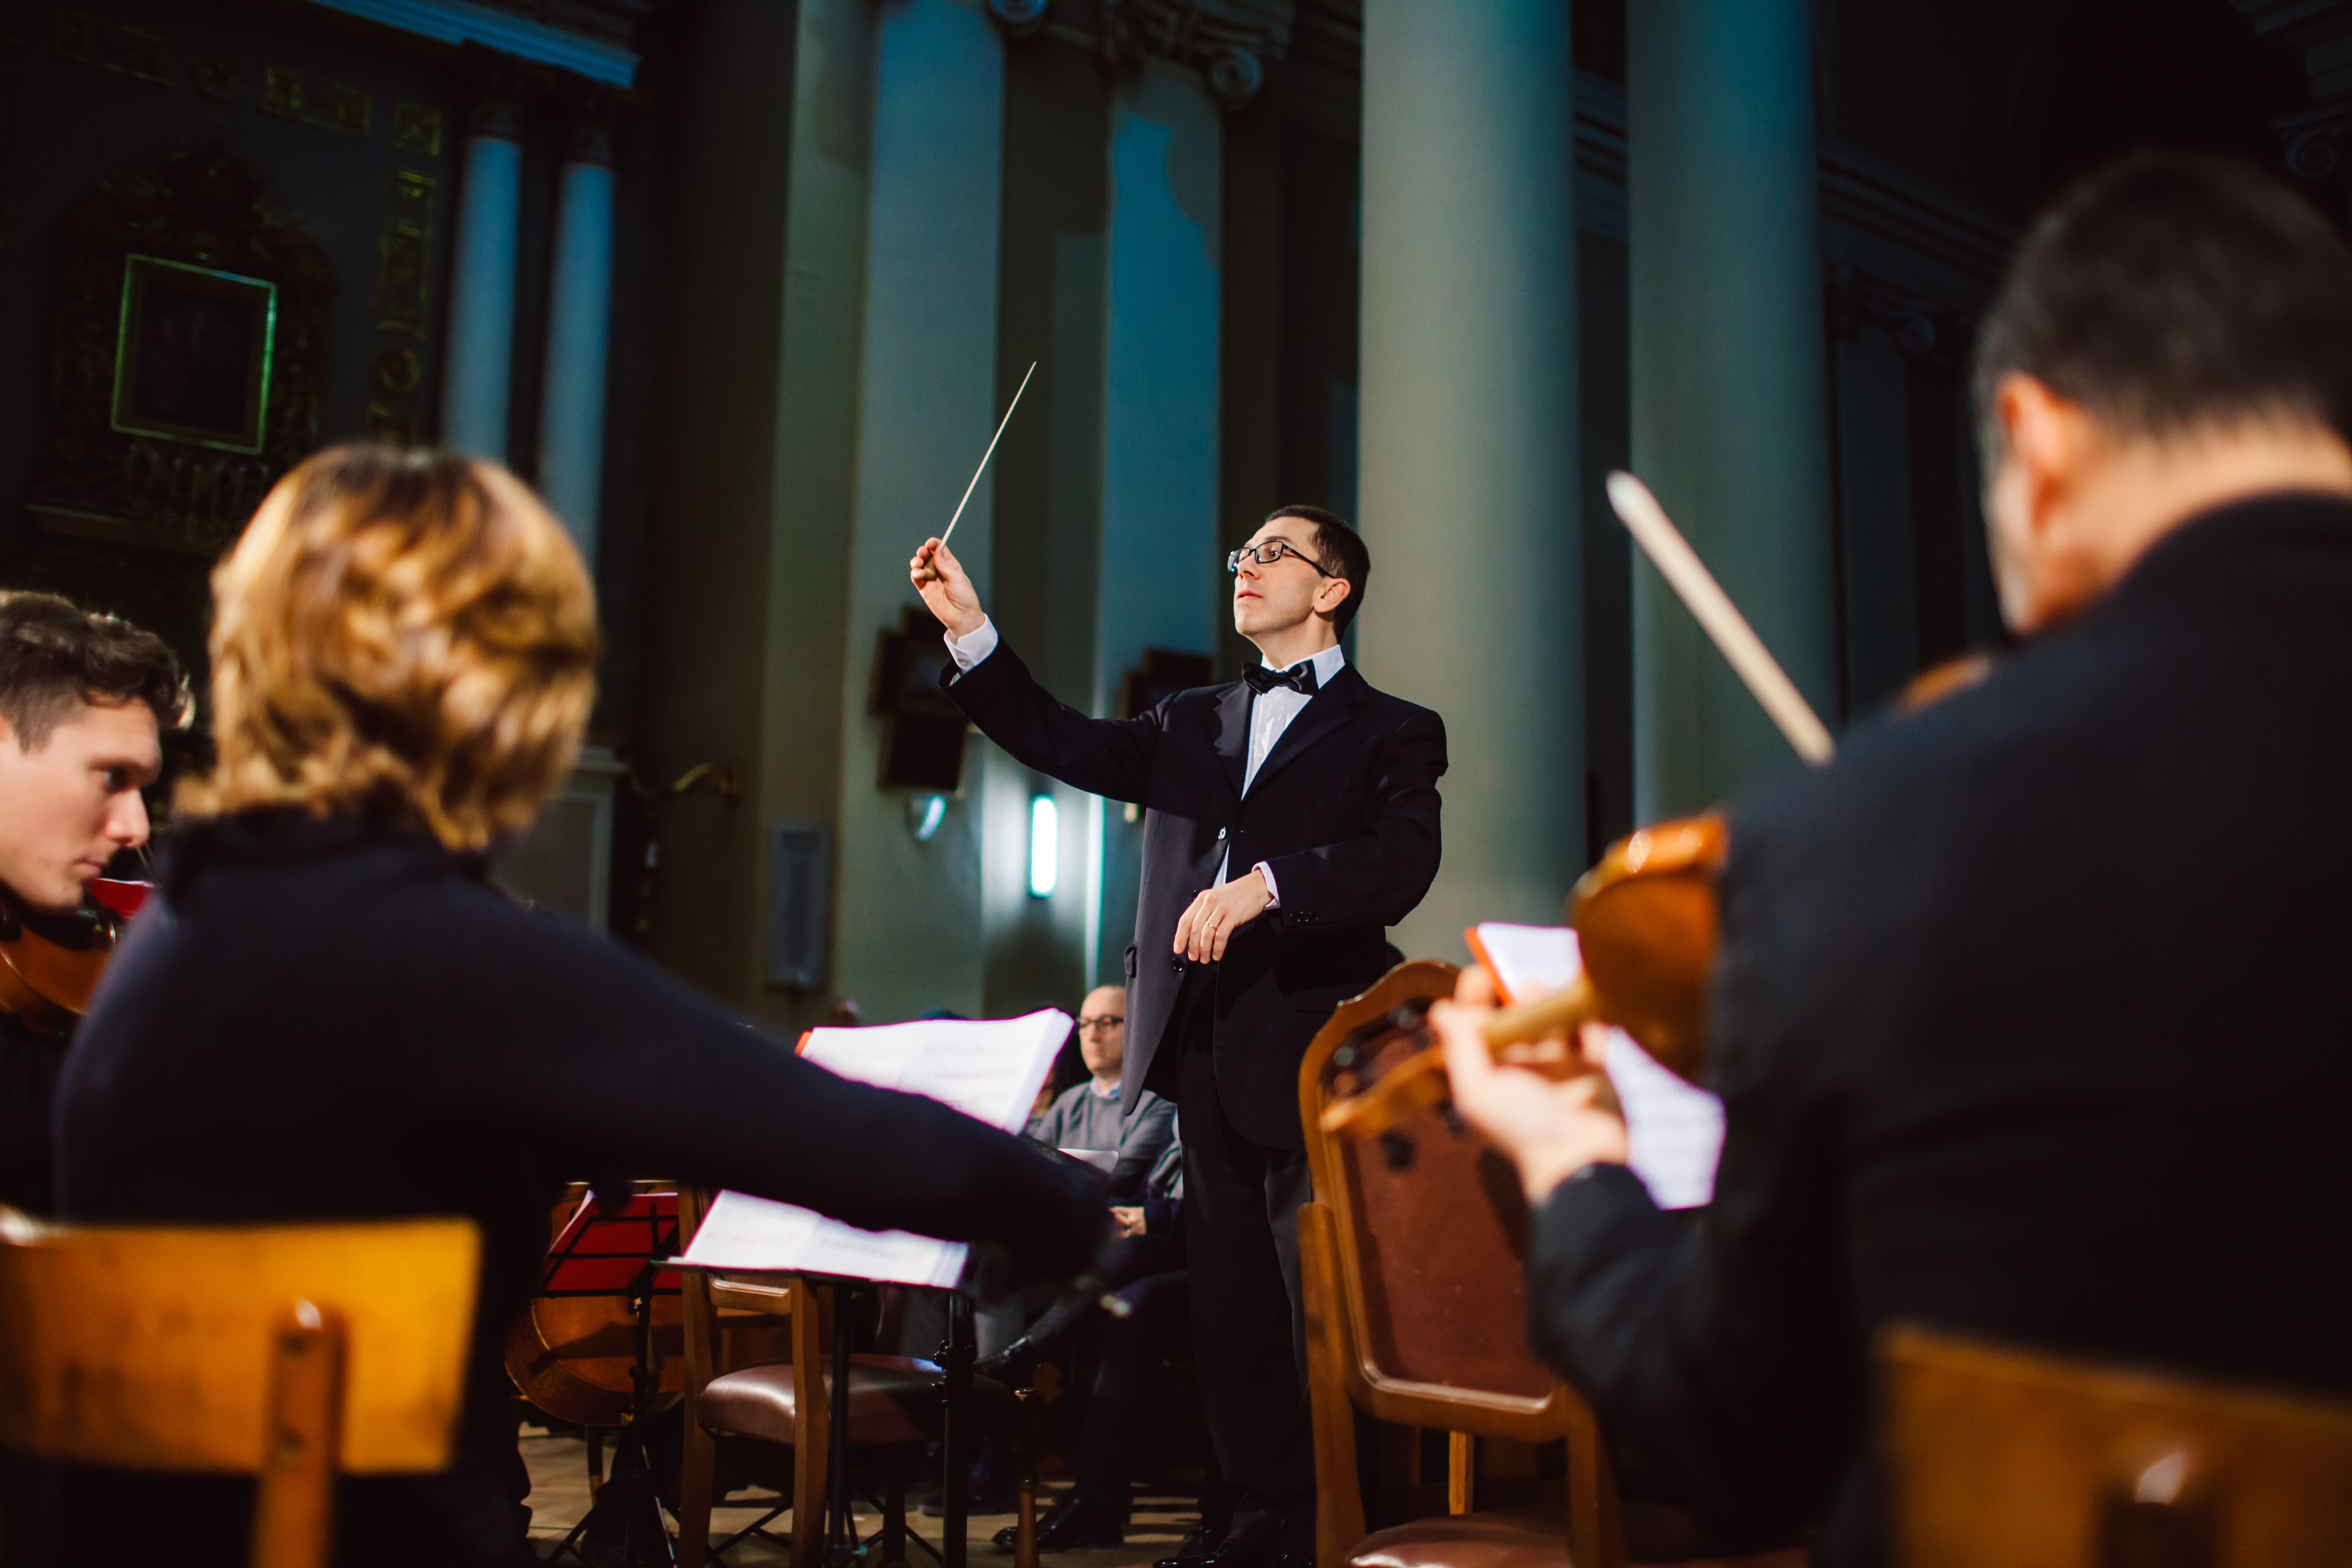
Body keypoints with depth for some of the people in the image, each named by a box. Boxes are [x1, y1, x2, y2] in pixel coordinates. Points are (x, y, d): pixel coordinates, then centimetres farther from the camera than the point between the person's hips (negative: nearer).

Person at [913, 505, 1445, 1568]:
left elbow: (1401, 862, -11)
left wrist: (1265, 884, -24)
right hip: (1204, 1050, 6)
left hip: (1312, 1050, -5)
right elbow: (1062, 743, 14)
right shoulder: (1194, 727, 22)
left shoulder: (1391, 732, 5)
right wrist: (969, 632, 4)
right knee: (1229, 1311, 10)